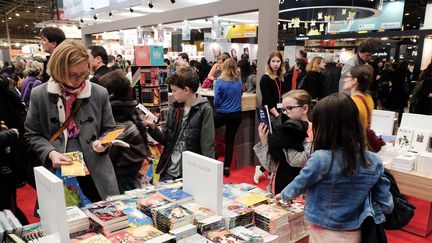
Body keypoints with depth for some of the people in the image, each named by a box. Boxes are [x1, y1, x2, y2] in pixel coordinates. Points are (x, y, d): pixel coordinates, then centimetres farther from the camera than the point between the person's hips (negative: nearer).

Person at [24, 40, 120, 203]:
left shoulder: (100, 93, -2)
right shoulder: (39, 95, -2)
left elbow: (109, 129, 7)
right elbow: (32, 135, 5)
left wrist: (102, 143, -13)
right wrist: (50, 153, -12)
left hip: (96, 171, 1)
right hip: (57, 171, 0)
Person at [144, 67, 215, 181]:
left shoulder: (204, 110, -12)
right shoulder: (174, 107, 5)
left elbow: (207, 147, -12)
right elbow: (166, 140, 10)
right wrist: (153, 127, -4)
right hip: (168, 172, 5)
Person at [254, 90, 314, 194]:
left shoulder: (313, 131, -12)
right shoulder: (283, 130, 5)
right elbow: (271, 167, 1)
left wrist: (286, 142, -14)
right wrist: (264, 142, -9)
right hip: (279, 189, 5)